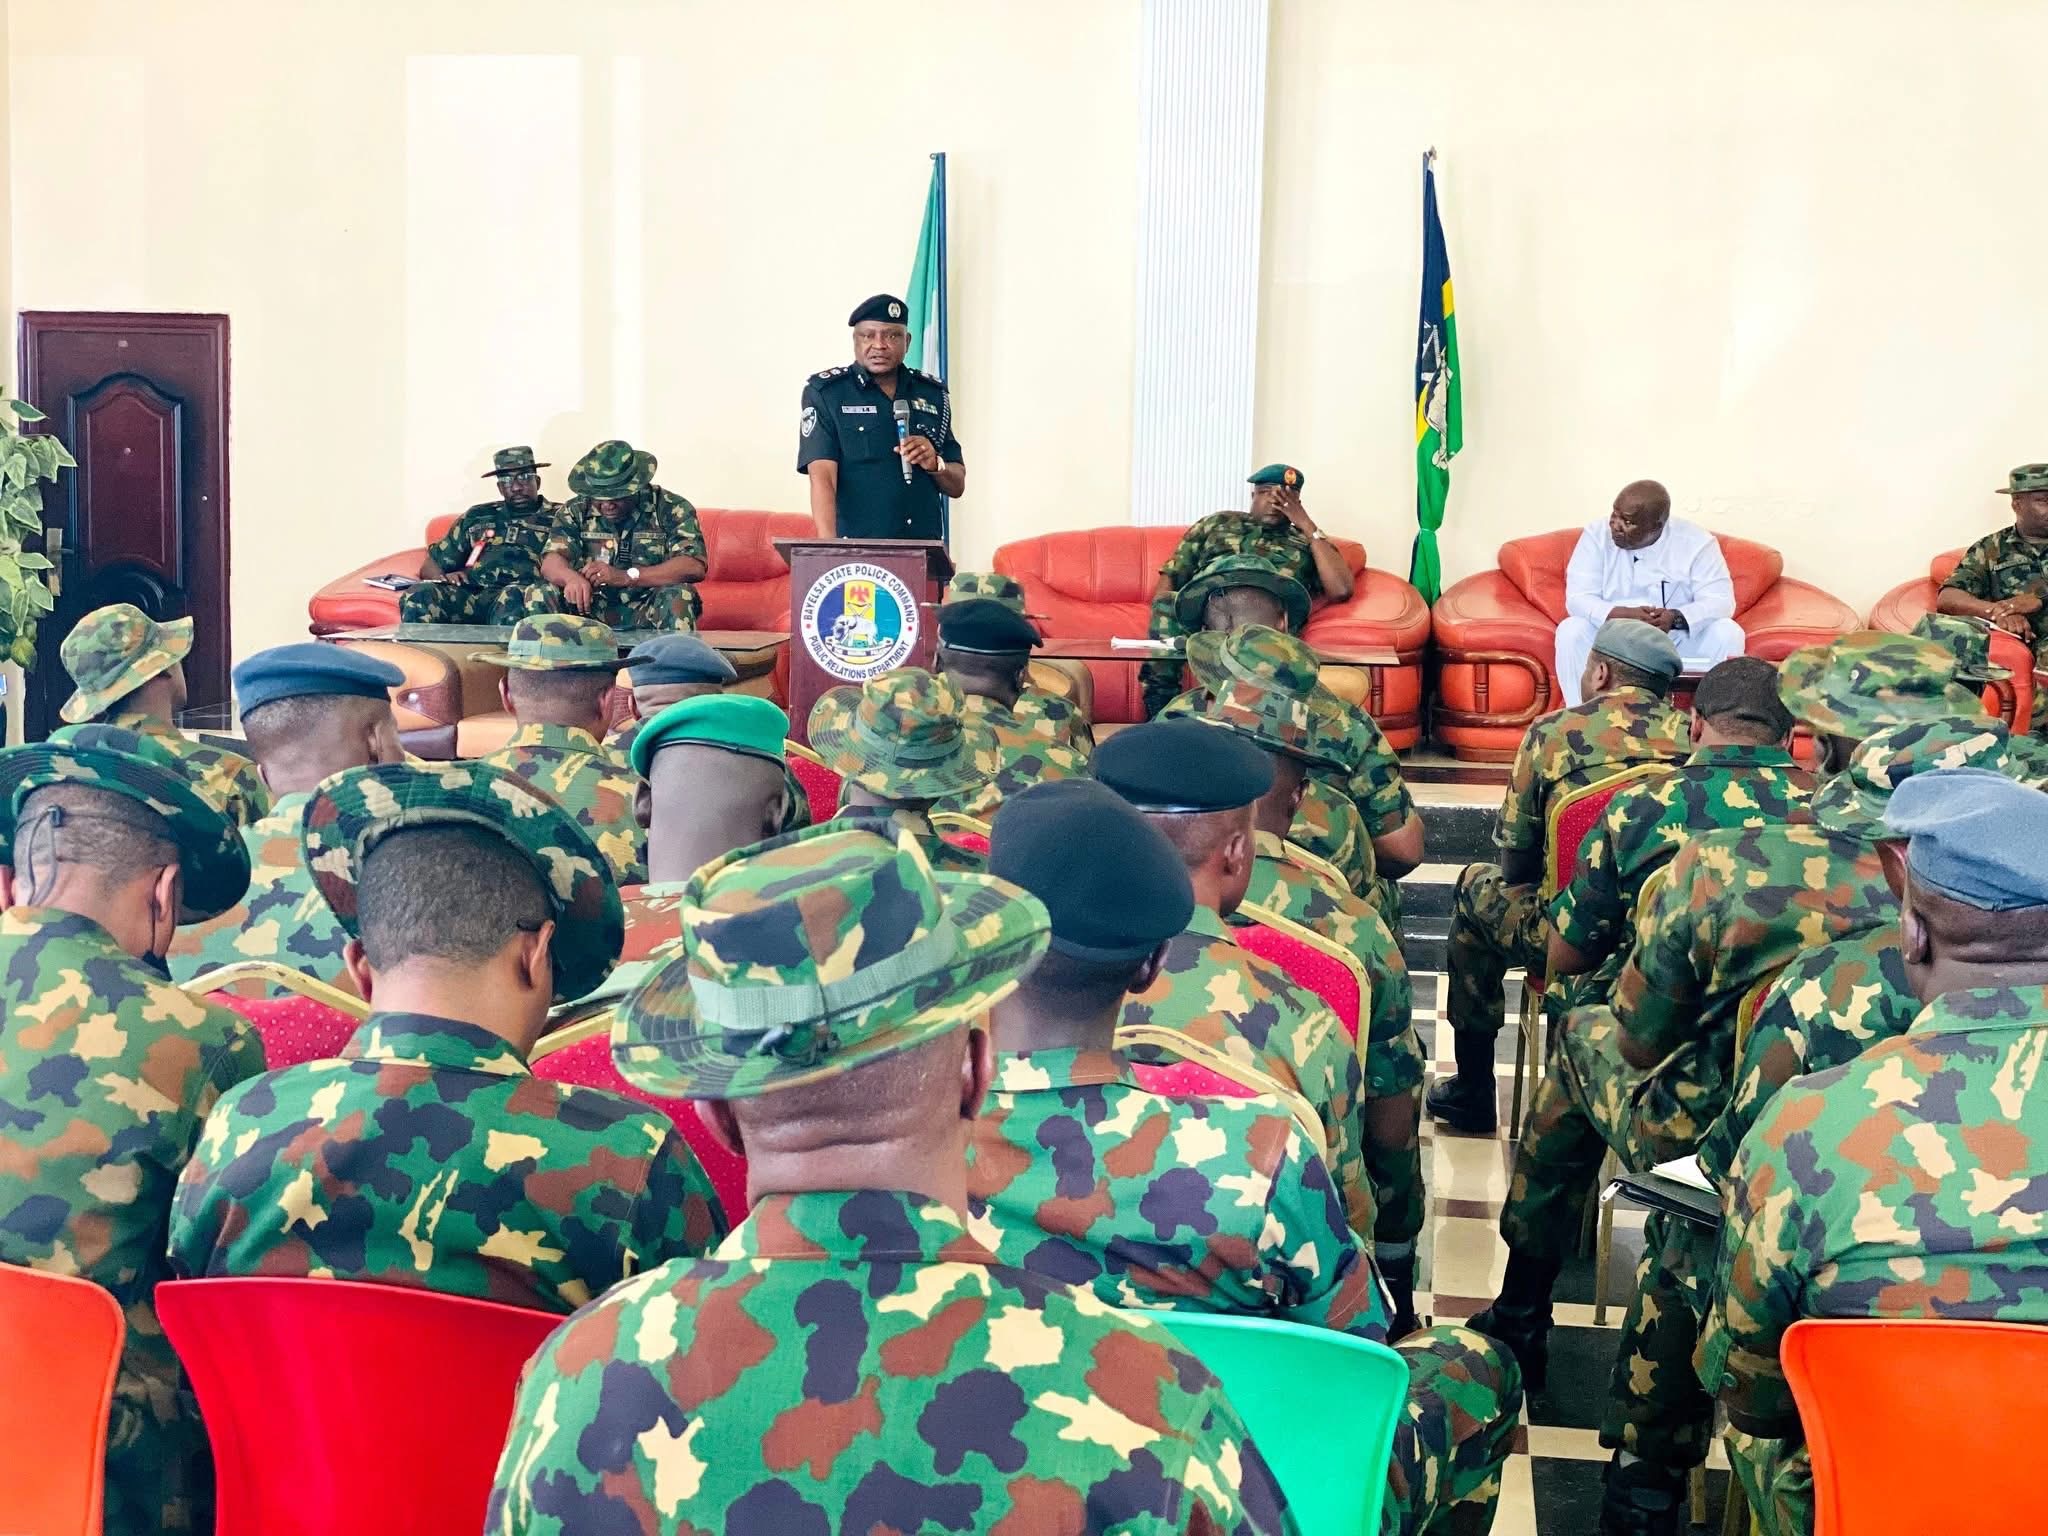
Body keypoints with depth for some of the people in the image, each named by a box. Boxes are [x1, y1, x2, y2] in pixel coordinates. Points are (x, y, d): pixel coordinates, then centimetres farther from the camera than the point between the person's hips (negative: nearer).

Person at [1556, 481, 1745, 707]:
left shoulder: (1696, 541, -11)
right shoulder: (1597, 533, -10)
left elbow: (1722, 601, -16)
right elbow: (1578, 599, -16)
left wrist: (1676, 618, -36)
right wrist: (1624, 615, -34)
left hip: (1680, 643, 0)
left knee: (1729, 633, -24)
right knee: (1571, 630, -27)